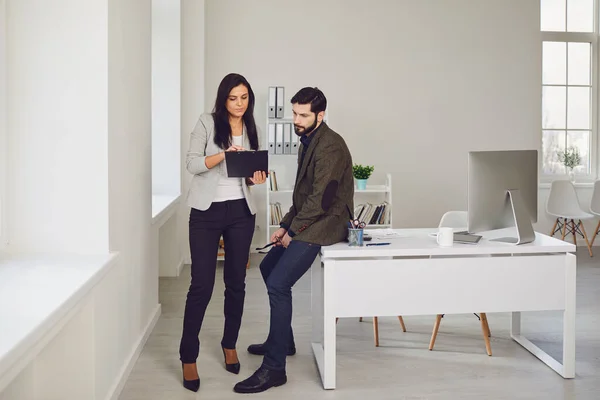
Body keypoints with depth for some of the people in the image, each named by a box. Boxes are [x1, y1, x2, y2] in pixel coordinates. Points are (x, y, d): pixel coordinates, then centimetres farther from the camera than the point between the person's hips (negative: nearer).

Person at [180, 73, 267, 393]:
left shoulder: (250, 129, 11)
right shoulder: (207, 123, -2)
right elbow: (192, 163, -10)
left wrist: (257, 178, -8)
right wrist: (224, 154, -24)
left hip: (241, 212, 4)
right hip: (207, 211, -4)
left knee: (236, 282, 9)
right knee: (201, 284, -5)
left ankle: (230, 345, 27)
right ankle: (188, 357, 8)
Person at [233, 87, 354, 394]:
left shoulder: (329, 146, -18)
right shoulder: (308, 141, 13)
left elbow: (320, 199, -23)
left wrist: (292, 231, -13)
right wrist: (285, 226, 8)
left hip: (324, 224, -11)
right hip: (306, 222, 11)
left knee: (278, 285, -20)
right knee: (268, 267, 20)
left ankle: (274, 368, -10)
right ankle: (282, 340, 33)